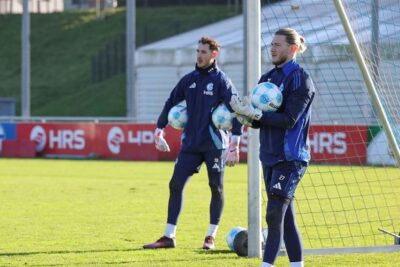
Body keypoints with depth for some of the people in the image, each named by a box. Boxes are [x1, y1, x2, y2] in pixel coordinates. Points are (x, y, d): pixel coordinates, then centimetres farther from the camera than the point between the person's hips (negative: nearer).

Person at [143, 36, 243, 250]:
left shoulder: (221, 81, -7)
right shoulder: (189, 79, 8)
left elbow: (236, 112, -11)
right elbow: (170, 103, 18)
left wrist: (234, 146, -17)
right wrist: (159, 132, 13)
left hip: (214, 145, -5)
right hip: (190, 144, 5)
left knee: (216, 188, 1)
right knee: (176, 184, -1)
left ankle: (211, 236, 13)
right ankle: (169, 237, 3)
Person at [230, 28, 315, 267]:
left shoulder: (300, 79, -10)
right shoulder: (268, 78, 12)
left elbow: (289, 119, -18)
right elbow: (262, 119, 12)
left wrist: (255, 113, -21)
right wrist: (246, 113, -10)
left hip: (291, 157, -8)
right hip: (270, 156, 8)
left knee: (275, 215, -12)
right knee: (286, 216, 10)